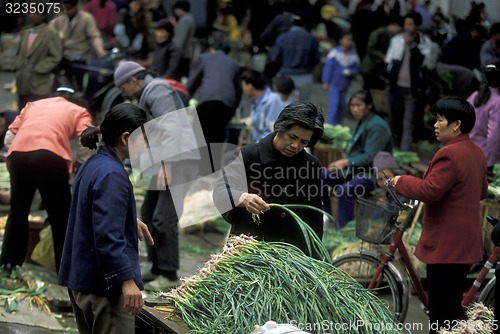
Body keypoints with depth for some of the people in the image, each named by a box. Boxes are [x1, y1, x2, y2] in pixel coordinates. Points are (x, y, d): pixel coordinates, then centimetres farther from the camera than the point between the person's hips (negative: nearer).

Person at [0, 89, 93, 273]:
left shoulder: (33, 105, 32)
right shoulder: (79, 111, 21)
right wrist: (79, 164, 19)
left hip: (18, 155, 4)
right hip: (50, 157, -3)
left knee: (17, 213, 22)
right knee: (61, 218, 9)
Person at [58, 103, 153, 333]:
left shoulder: (92, 165, 11)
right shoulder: (111, 175, -19)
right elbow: (108, 235, -26)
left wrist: (131, 221, 30)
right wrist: (127, 280, -27)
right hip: (106, 283, -10)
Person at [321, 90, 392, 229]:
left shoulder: (377, 126, -17)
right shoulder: (361, 122, 12)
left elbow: (370, 158, -23)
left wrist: (346, 162, -29)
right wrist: (342, 163, -4)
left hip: (373, 174, -10)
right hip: (356, 169, 10)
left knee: (344, 190, -33)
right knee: (321, 176, 4)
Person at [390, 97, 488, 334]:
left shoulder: (449, 154, -20)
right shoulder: (476, 153, 12)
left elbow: (429, 191, -25)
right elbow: (482, 192, 22)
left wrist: (401, 181, -10)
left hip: (446, 244, -10)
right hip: (467, 242, 10)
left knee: (441, 313, -5)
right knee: (454, 306, 19)